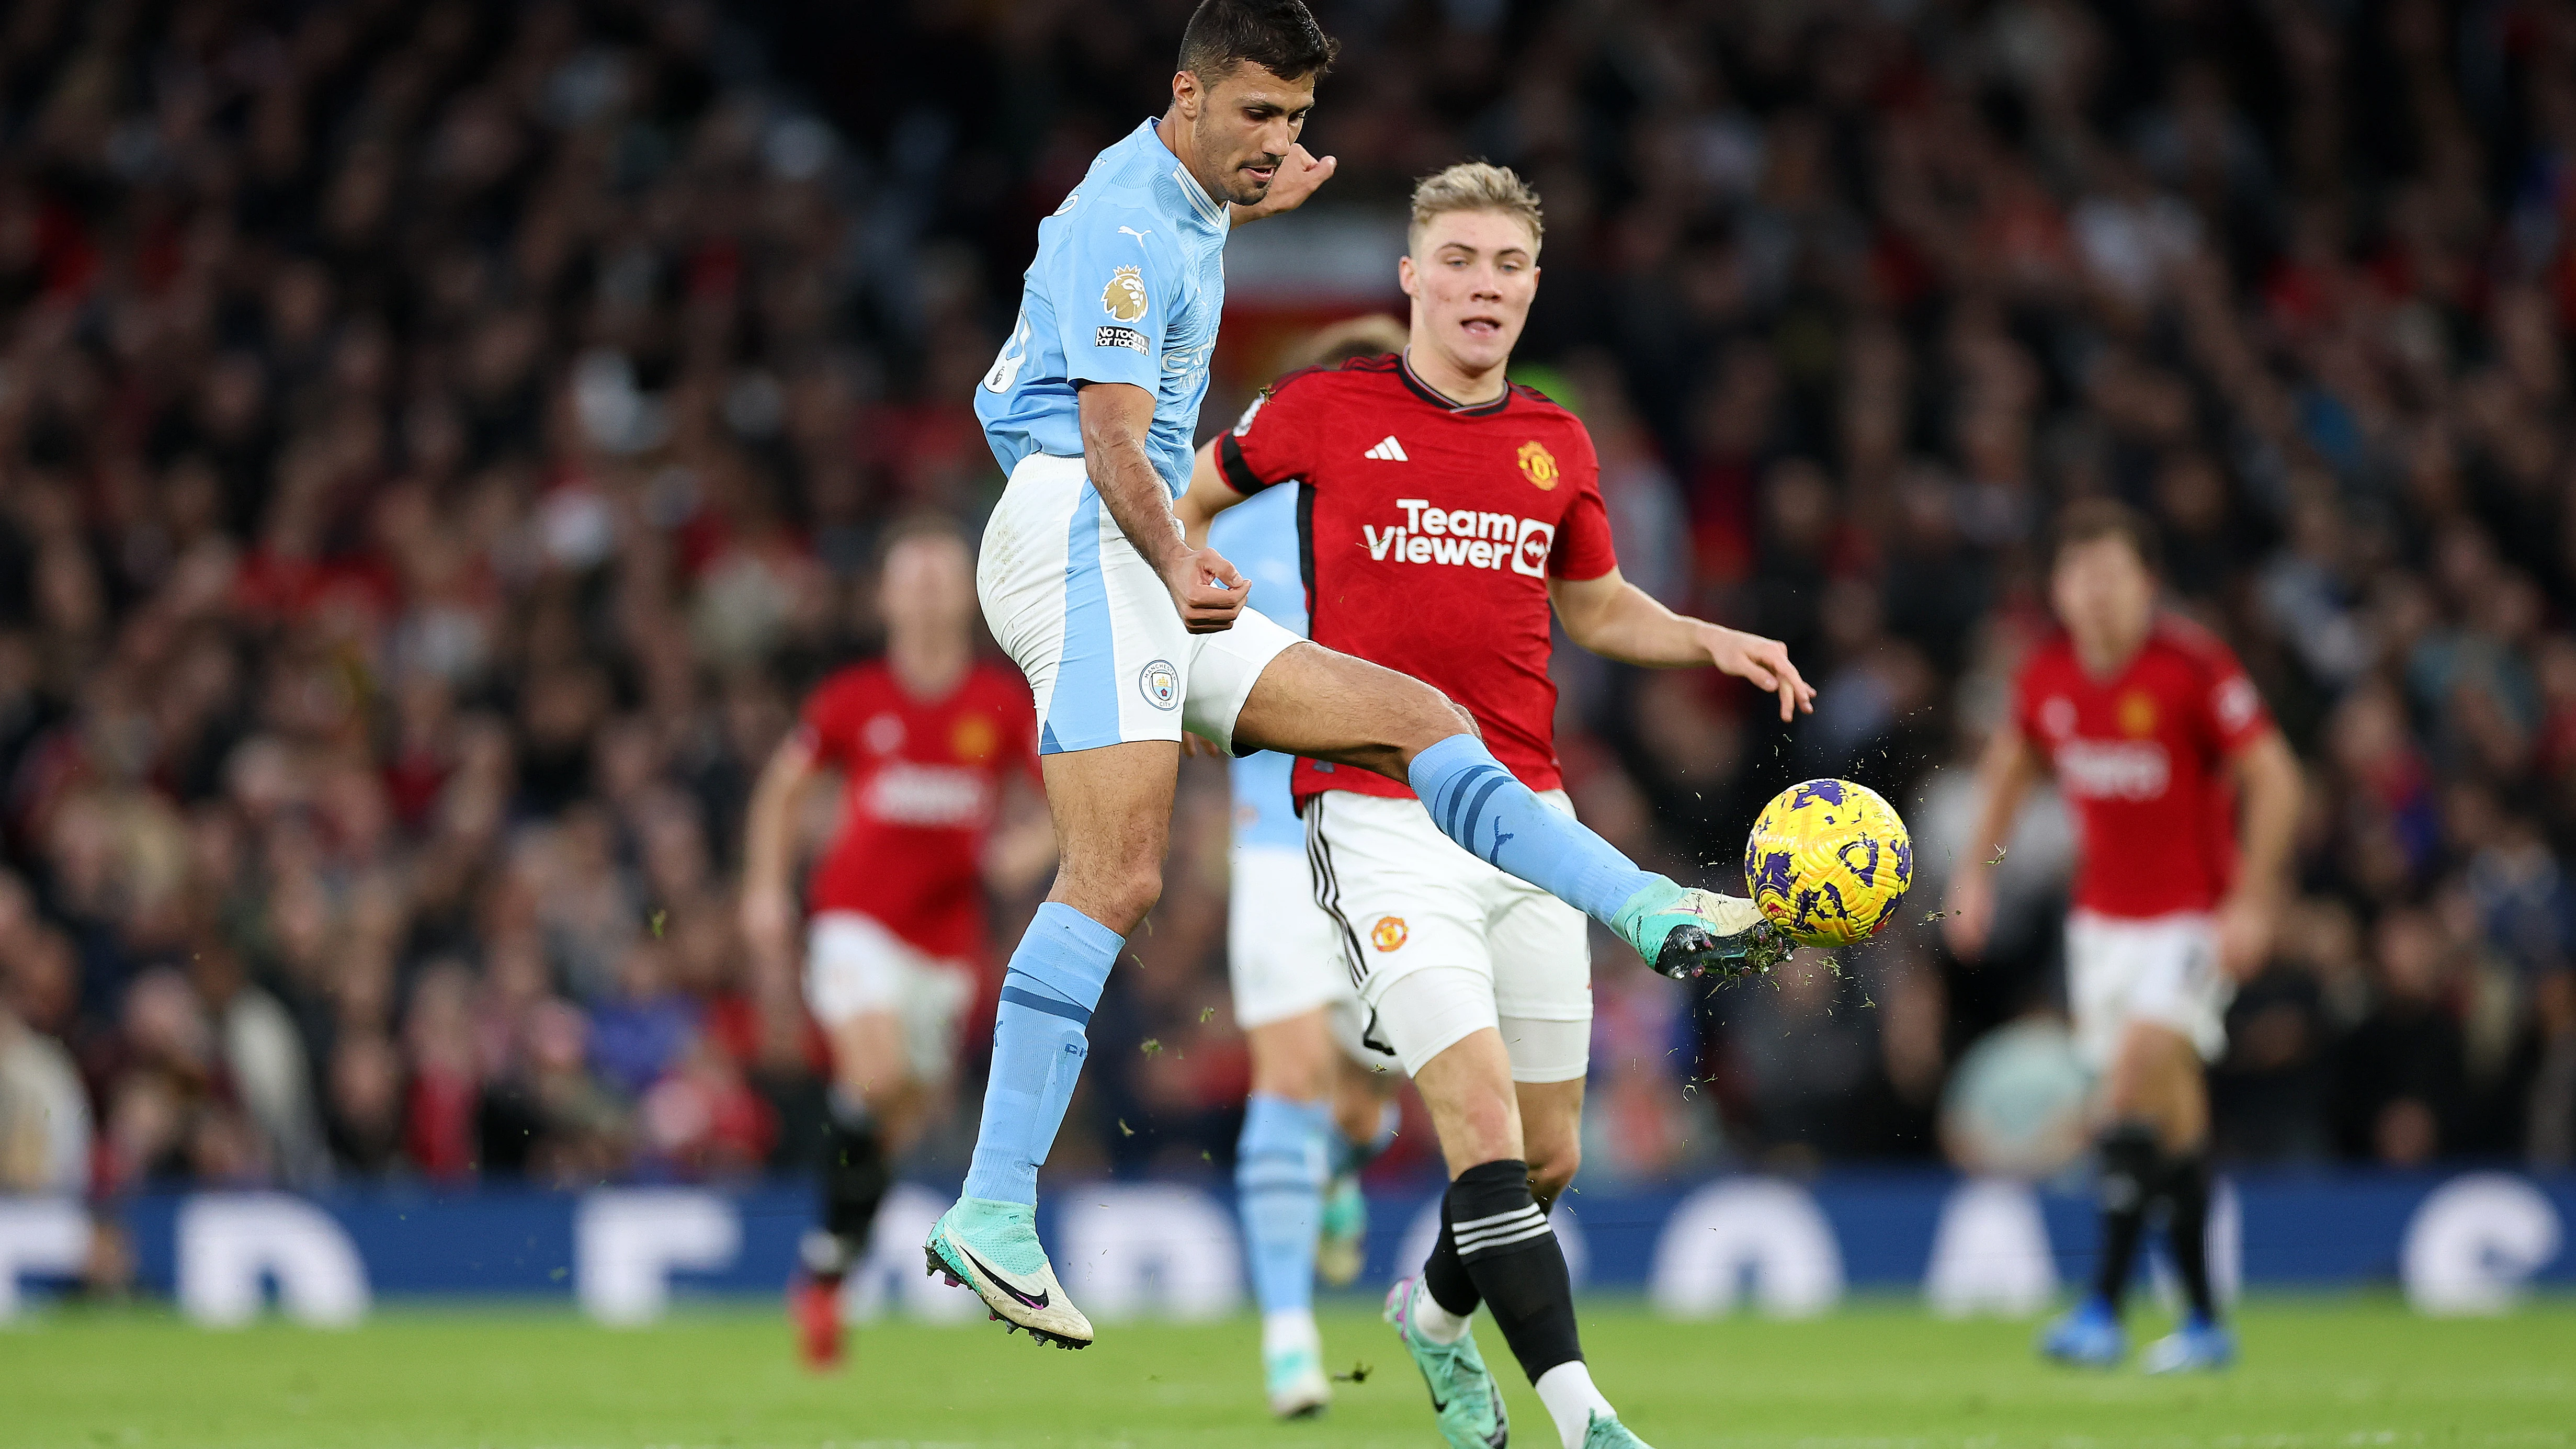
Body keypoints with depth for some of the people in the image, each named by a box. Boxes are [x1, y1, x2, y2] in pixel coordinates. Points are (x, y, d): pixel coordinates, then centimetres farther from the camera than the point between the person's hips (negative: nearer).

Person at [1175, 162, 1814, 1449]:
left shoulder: (1557, 446, 11)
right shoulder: (1324, 413, 0)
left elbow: (1597, 607, 26)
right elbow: (1187, 499, 17)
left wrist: (1714, 642, 10)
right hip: (1381, 818, -5)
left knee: (1549, 1157, 8)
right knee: (1484, 1126, -18)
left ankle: (1434, 1315, 38)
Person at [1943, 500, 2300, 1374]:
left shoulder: (2192, 667, -15)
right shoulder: (2048, 676, 0)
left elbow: (2273, 778, -11)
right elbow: (2012, 762, 20)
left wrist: (2252, 901, -17)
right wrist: (1978, 870, 13)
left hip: (2193, 916, -5)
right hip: (2102, 918, 5)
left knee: (2137, 1074, -21)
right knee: (2171, 1113, 5)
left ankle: (2105, 1308, -22)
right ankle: (2205, 1322, 15)